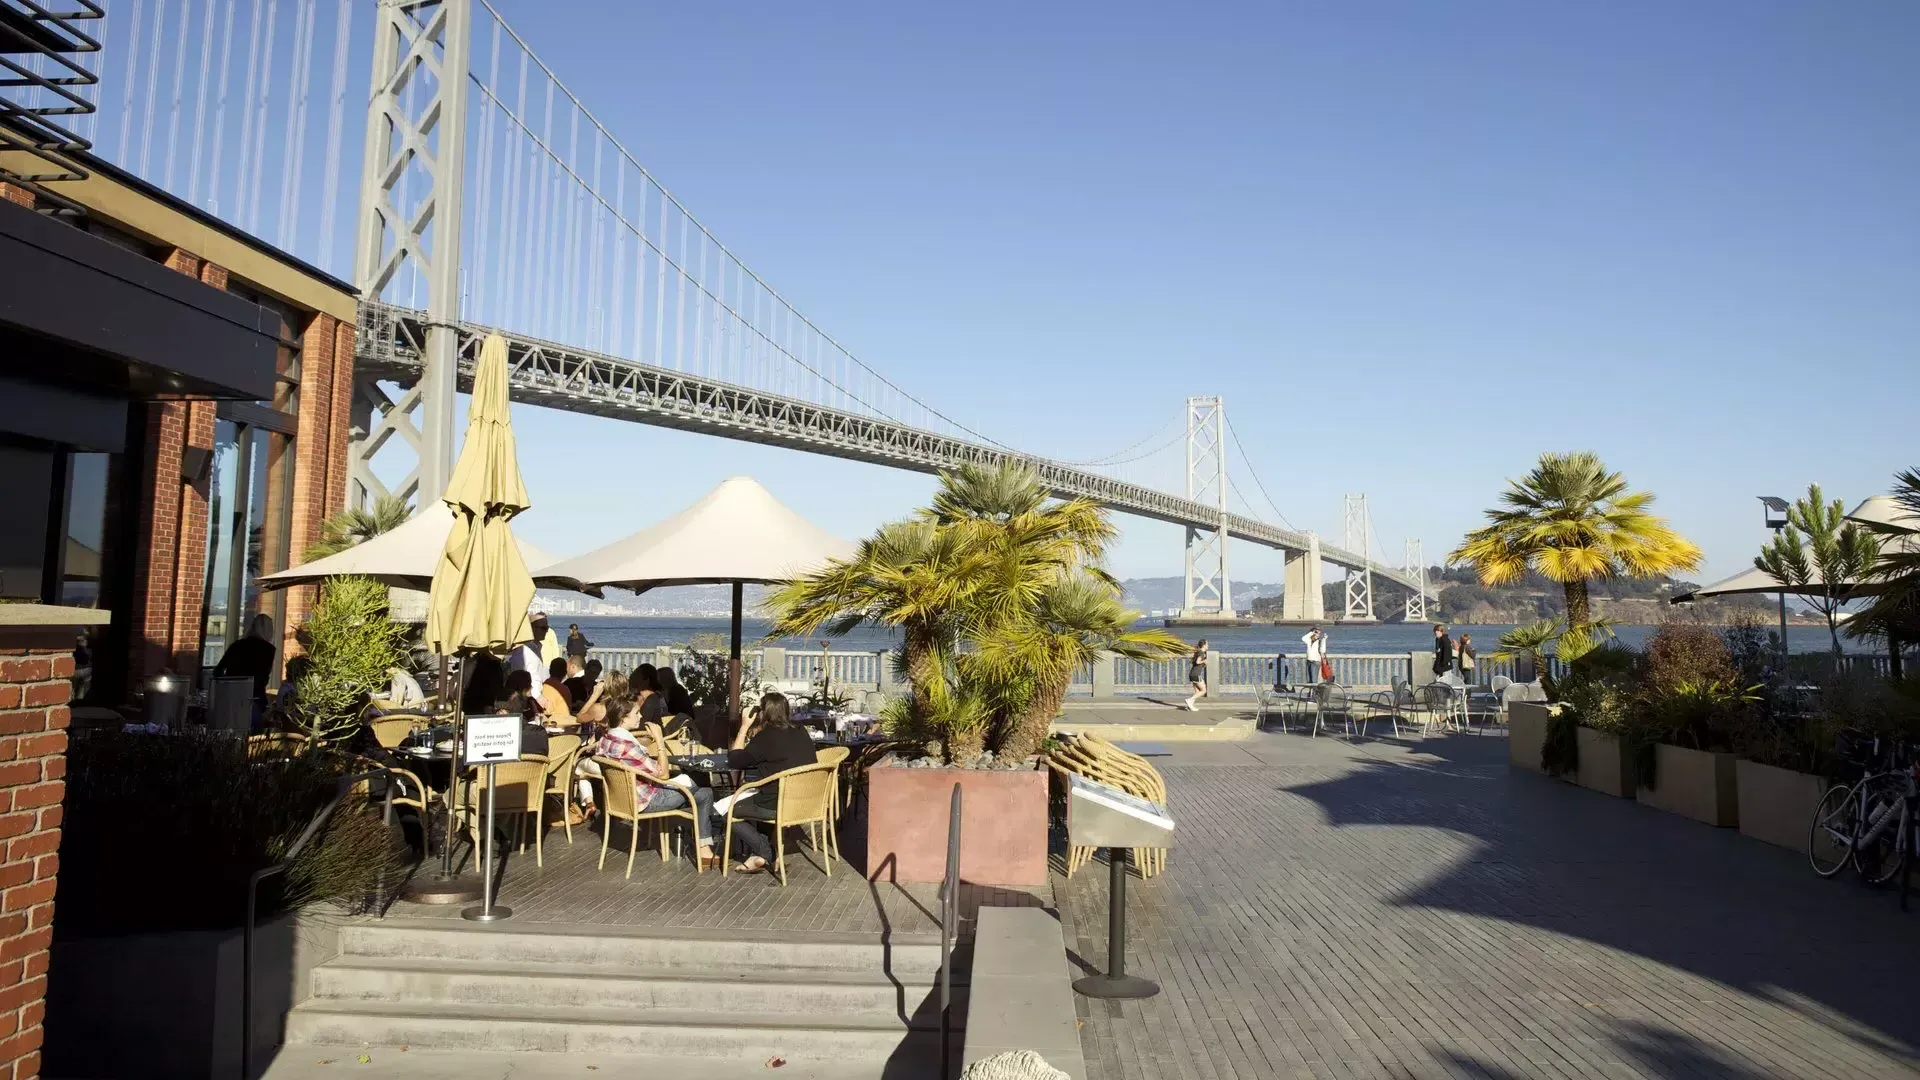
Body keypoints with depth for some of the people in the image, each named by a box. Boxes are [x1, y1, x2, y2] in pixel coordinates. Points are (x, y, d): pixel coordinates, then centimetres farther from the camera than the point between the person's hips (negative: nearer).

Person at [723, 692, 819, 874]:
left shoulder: (766, 736, -13)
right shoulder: (800, 731, 8)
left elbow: (734, 760, -6)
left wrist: (744, 726, 1)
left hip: (779, 805, -8)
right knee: (747, 795, 28)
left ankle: (767, 853, 5)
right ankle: (756, 855, 19)